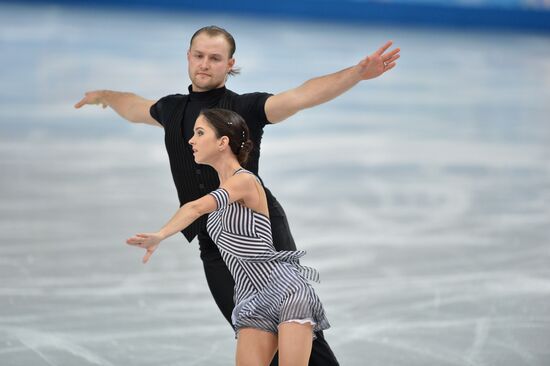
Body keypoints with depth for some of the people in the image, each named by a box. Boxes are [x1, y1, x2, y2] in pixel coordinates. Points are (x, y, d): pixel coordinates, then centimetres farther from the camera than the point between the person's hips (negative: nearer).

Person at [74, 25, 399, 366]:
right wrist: (105, 95, 55)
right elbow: (136, 108, 37)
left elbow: (302, 95, -18)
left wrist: (358, 72, -32)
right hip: (216, 247, 5)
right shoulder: (173, 109, 14)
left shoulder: (245, 108, -3)